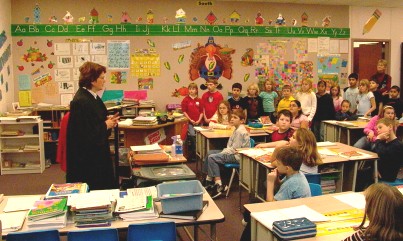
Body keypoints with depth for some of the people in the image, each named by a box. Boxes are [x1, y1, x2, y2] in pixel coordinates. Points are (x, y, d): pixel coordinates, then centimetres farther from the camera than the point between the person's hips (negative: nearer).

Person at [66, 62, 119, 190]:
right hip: (86, 159, -10)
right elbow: (85, 134, -24)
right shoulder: (80, 102, -22)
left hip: (98, 153, 10)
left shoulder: (93, 97, 7)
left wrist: (108, 121, 1)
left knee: (105, 188, 16)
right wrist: (106, 125, -14)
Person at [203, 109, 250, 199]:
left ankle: (219, 186, -23)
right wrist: (223, 151, 2)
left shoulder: (240, 131, -18)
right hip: (233, 152, 11)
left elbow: (234, 149, -21)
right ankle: (208, 181, 15)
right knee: (209, 153, 12)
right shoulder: (237, 129, 15)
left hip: (237, 156, -11)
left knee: (212, 158, -22)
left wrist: (222, 153, -14)